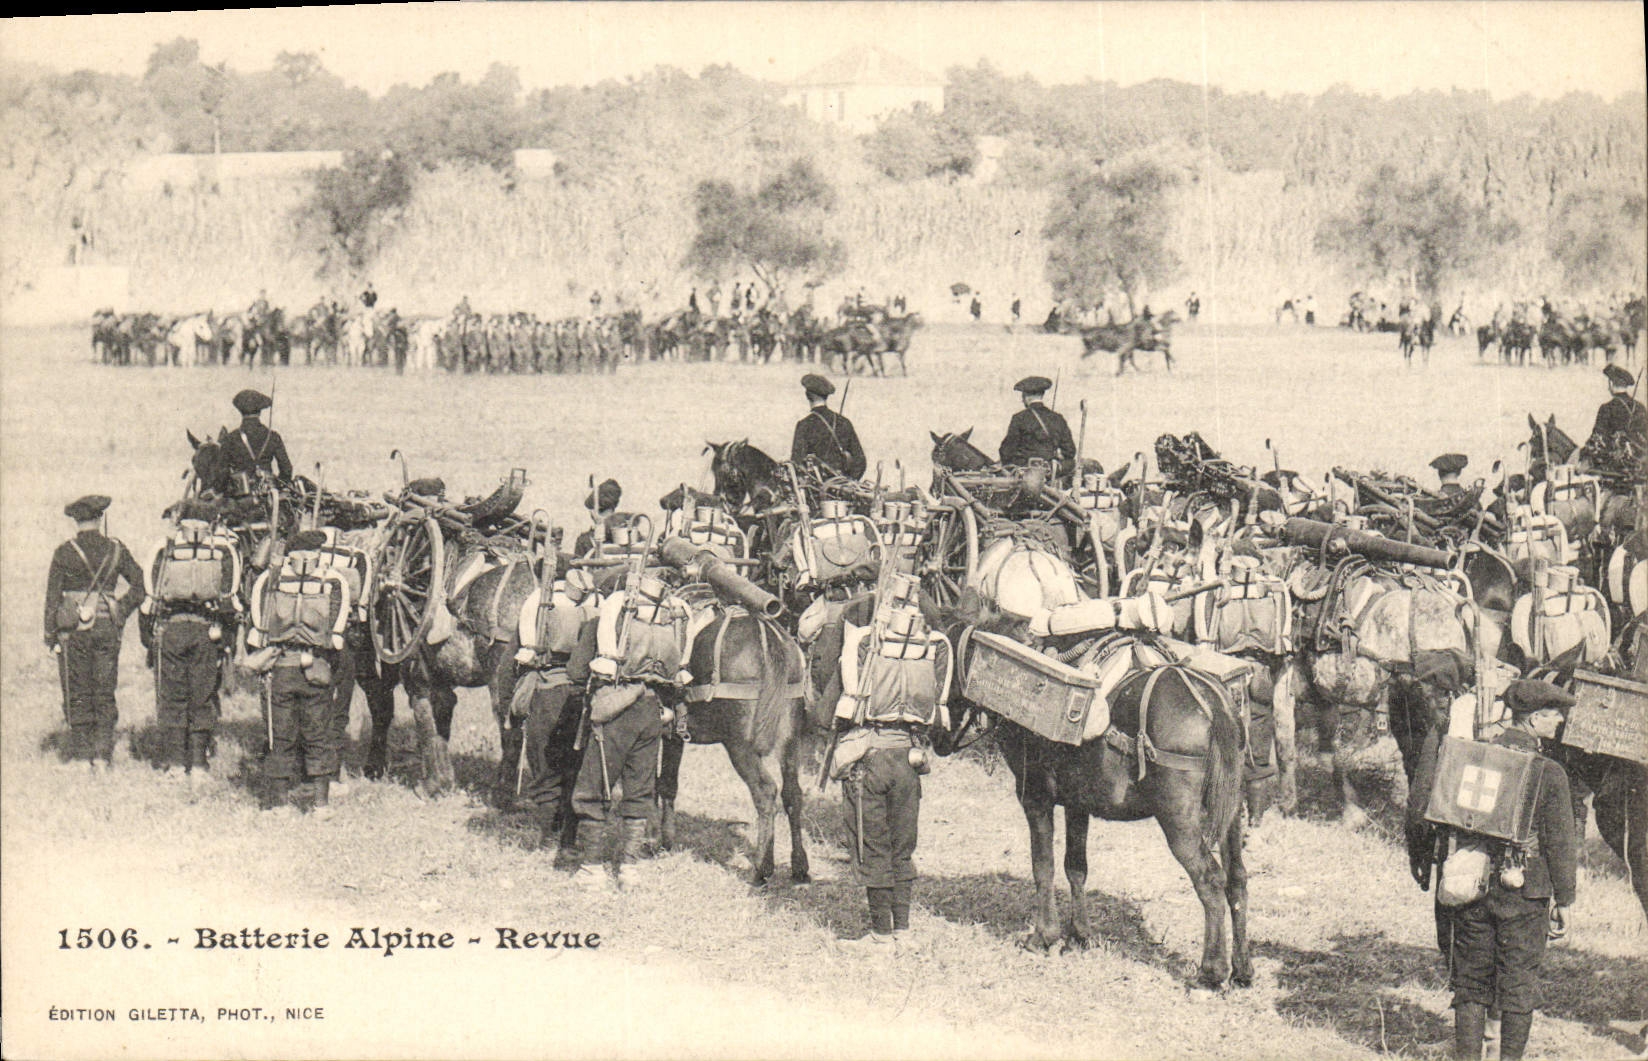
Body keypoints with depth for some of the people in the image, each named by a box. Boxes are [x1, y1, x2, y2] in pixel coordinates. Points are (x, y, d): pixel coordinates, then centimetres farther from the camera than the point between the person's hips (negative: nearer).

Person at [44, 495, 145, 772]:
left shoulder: (64, 553, -5)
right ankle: (103, 753, 2)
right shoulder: (115, 549, 2)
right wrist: (122, 610, 10)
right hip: (108, 629, 2)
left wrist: (51, 636, 0)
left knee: (77, 694, 6)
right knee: (105, 694, 8)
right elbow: (140, 583, 3)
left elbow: (52, 597, -4)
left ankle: (80, 752, 7)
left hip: (74, 629, -2)